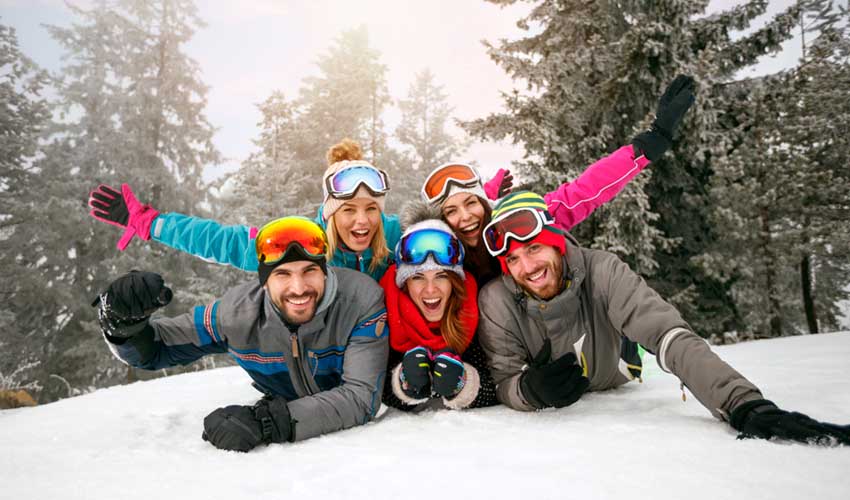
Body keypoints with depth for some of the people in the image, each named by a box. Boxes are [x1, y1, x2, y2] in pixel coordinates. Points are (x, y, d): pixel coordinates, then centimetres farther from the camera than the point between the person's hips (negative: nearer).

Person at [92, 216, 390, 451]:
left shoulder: (364, 301, -27)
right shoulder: (239, 312, -19)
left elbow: (362, 398, -33)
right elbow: (154, 349, -6)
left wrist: (267, 422, -44)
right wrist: (124, 323, -29)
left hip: (353, 433, -1)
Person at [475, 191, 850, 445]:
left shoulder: (601, 272, -30)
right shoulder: (496, 301, -28)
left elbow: (669, 337, -38)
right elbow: (503, 384, -21)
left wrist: (745, 405, -51)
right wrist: (530, 390, -44)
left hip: (612, 393, 1)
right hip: (551, 414, -1)